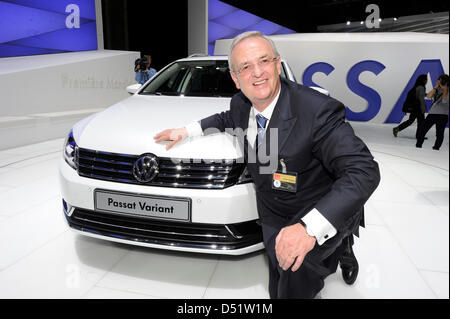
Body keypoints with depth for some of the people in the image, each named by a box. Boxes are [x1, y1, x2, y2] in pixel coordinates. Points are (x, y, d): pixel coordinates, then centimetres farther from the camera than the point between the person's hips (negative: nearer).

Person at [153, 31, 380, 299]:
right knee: (279, 291, 19)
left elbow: (364, 171, -34)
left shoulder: (318, 110, -28)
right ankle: (338, 249, 42)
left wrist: (309, 227, -45)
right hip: (274, 218, 6)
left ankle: (340, 243, 3)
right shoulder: (241, 104, -8)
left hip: (324, 216, -5)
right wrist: (186, 131, 7)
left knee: (295, 267, -33)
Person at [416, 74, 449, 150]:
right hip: (432, 113, 3)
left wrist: (445, 89, -17)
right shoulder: (437, 89, 11)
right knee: (422, 130, 1)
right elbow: (428, 96, -5)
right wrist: (435, 87, -11)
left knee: (439, 134, -3)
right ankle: (418, 146, 11)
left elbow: (445, 100, -16)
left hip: (442, 115, -3)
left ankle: (436, 148, 8)